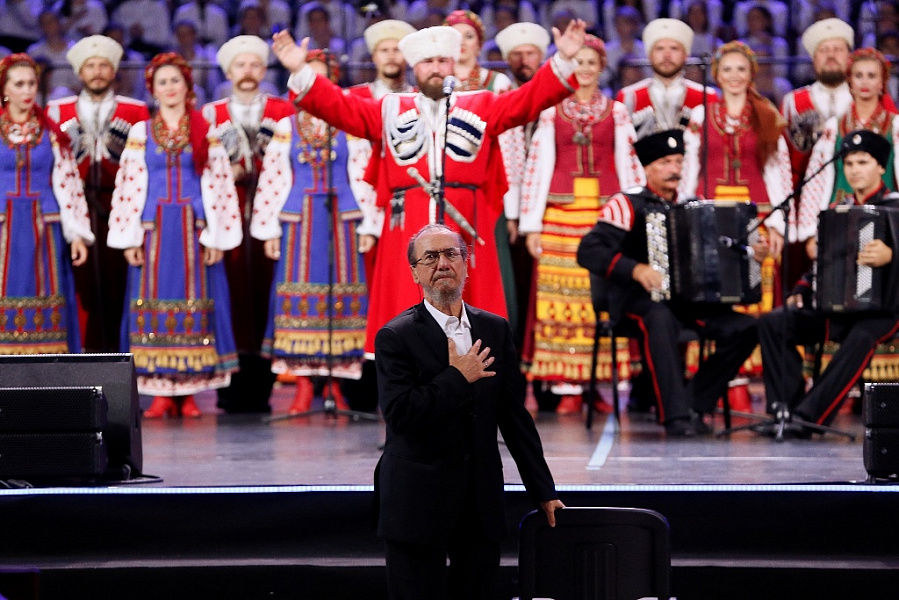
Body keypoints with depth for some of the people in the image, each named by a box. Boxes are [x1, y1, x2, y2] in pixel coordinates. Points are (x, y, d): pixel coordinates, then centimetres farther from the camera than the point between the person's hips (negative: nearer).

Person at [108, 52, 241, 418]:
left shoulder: (206, 132, 6)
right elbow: (128, 186, 4)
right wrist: (129, 238, -3)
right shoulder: (140, 133, 8)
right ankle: (161, 393, 1)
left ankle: (189, 391, 2)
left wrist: (216, 237, -5)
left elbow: (219, 185, 2)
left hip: (194, 229, -1)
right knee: (155, 306, -3)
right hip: (154, 229, 1)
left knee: (194, 304, -2)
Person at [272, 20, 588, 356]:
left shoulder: (481, 107, 15)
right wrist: (300, 73, -4)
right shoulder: (390, 110, 16)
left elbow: (530, 99, 4)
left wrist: (562, 61, -10)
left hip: (463, 231, 0)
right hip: (407, 234, 0)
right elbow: (340, 107, 9)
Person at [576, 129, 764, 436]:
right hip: (637, 300, -6)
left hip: (687, 299, 6)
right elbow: (589, 252, -13)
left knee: (746, 328, -15)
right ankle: (675, 415, -38)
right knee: (660, 319, -40)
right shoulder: (629, 203, -2)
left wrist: (750, 253, 5)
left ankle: (694, 405, -9)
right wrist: (635, 269, -25)